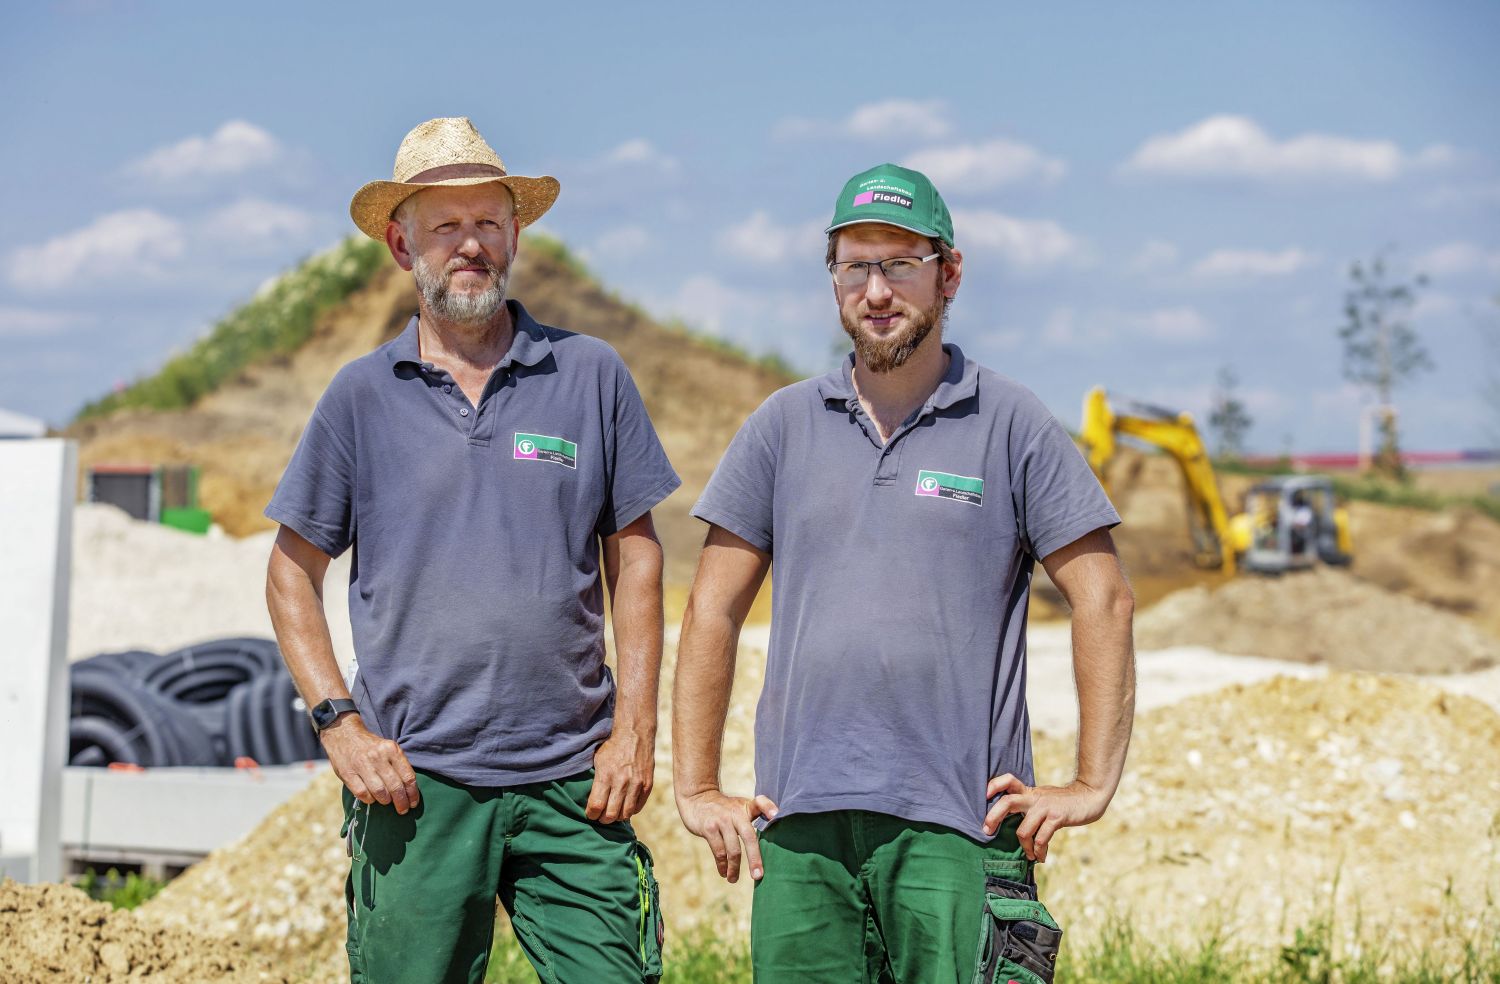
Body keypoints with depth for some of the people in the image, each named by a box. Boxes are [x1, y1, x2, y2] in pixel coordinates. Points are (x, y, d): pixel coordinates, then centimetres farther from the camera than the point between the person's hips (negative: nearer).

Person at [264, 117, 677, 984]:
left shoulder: (592, 376, 6)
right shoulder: (362, 394, 6)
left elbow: (635, 560, 8)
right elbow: (294, 574, 9)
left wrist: (635, 729, 0)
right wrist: (340, 723, -3)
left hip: (570, 779, 0)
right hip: (416, 780, 0)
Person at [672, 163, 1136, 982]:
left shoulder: (1011, 424, 5)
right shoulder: (785, 424, 11)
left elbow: (1102, 602, 4)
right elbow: (714, 610, 13)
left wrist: (1093, 783, -2)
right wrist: (696, 789, 7)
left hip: (957, 822, -2)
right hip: (800, 819, 3)